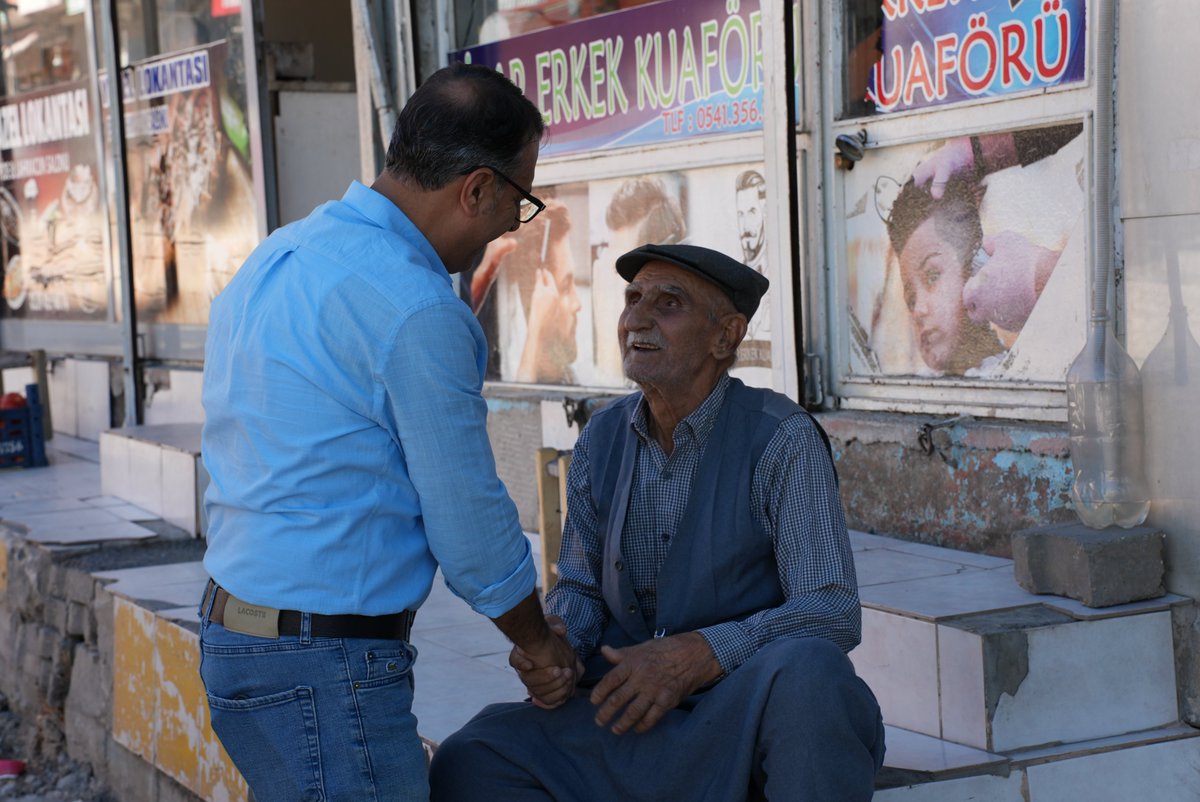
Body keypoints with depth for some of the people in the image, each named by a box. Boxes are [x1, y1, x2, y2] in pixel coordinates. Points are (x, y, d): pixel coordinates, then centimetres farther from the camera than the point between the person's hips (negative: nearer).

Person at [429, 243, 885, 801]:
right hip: (628, 710, 4)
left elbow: (833, 611, -16)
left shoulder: (781, 439, -10)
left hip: (748, 705, -3)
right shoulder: (601, 441, 8)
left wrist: (695, 655, -28)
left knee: (805, 669, -38)